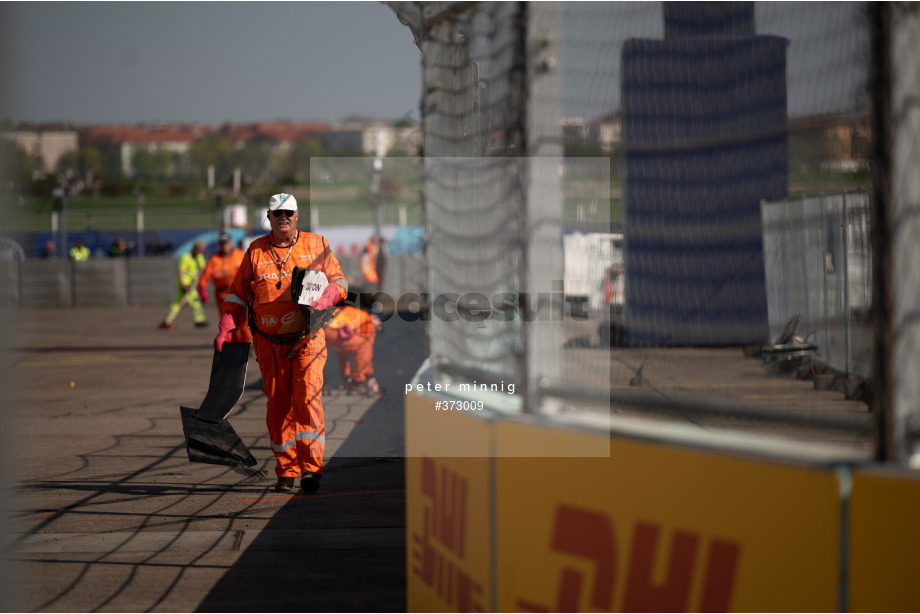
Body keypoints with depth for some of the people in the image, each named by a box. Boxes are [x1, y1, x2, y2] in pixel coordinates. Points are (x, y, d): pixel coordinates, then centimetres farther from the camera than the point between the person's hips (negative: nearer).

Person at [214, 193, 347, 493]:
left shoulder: (316, 245, 4)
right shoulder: (256, 251, 7)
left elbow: (339, 280, 7)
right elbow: (238, 292, 12)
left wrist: (324, 298, -16)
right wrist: (225, 330, 2)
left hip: (307, 338, -2)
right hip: (268, 342, 2)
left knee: (308, 398, -16)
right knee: (277, 404, 4)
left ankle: (311, 468, -16)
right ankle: (286, 471, 12)